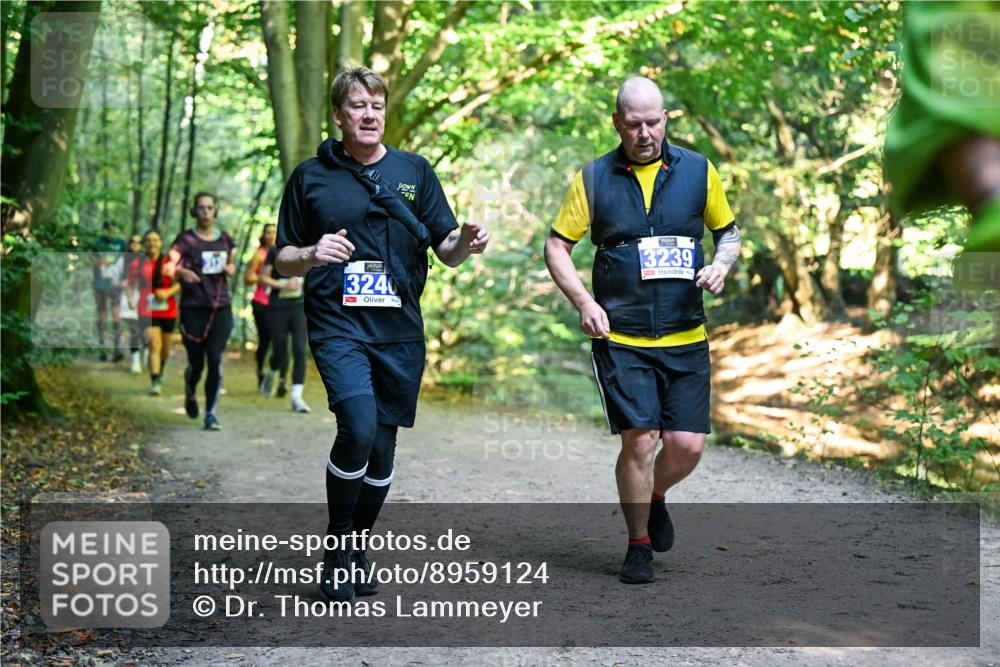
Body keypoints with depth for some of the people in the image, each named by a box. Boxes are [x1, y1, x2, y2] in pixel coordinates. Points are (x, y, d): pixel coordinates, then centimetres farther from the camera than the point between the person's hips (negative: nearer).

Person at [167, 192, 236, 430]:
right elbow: (169, 265, -14)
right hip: (193, 308, -3)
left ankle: (211, 413, -2)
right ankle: (190, 395, 37)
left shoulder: (224, 239, 10)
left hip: (220, 308, 3)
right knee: (196, 361, 3)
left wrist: (231, 269, 1)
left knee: (215, 360, -7)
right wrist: (182, 271, -36)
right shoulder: (186, 240, -4)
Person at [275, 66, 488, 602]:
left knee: (382, 448, 7)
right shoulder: (311, 176, 6)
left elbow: (447, 252, 9)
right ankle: (336, 545, -2)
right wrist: (313, 255, -14)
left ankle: (357, 549, 27)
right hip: (337, 324, -3)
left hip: (400, 331, 3)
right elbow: (282, 261, 8)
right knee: (358, 428, -22)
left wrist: (466, 241, -14)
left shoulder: (414, 171, 11)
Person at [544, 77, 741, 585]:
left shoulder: (697, 171, 6)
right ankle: (638, 544, 12)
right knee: (640, 438, -9)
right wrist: (584, 302, -9)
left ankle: (655, 498, 33)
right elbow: (556, 246, 5)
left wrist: (721, 265, -4)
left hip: (686, 338, 2)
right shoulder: (593, 178, 2)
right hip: (620, 338, -2)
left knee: (687, 444, -1)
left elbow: (728, 232, 18)